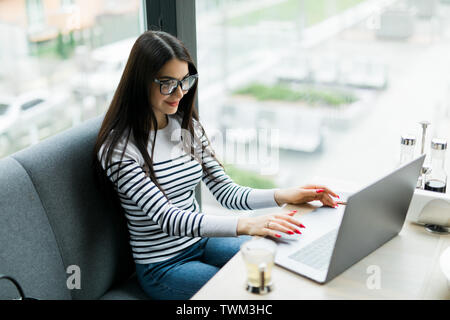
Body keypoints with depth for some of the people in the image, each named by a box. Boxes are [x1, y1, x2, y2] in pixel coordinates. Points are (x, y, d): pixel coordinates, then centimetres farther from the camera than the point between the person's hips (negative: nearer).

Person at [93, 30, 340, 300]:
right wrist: (245, 225, -41)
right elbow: (167, 218, -29)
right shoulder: (118, 150, -20)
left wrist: (284, 195, -17)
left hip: (203, 241, 6)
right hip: (163, 267, -6)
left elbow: (226, 192, 0)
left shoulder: (188, 127, 2)